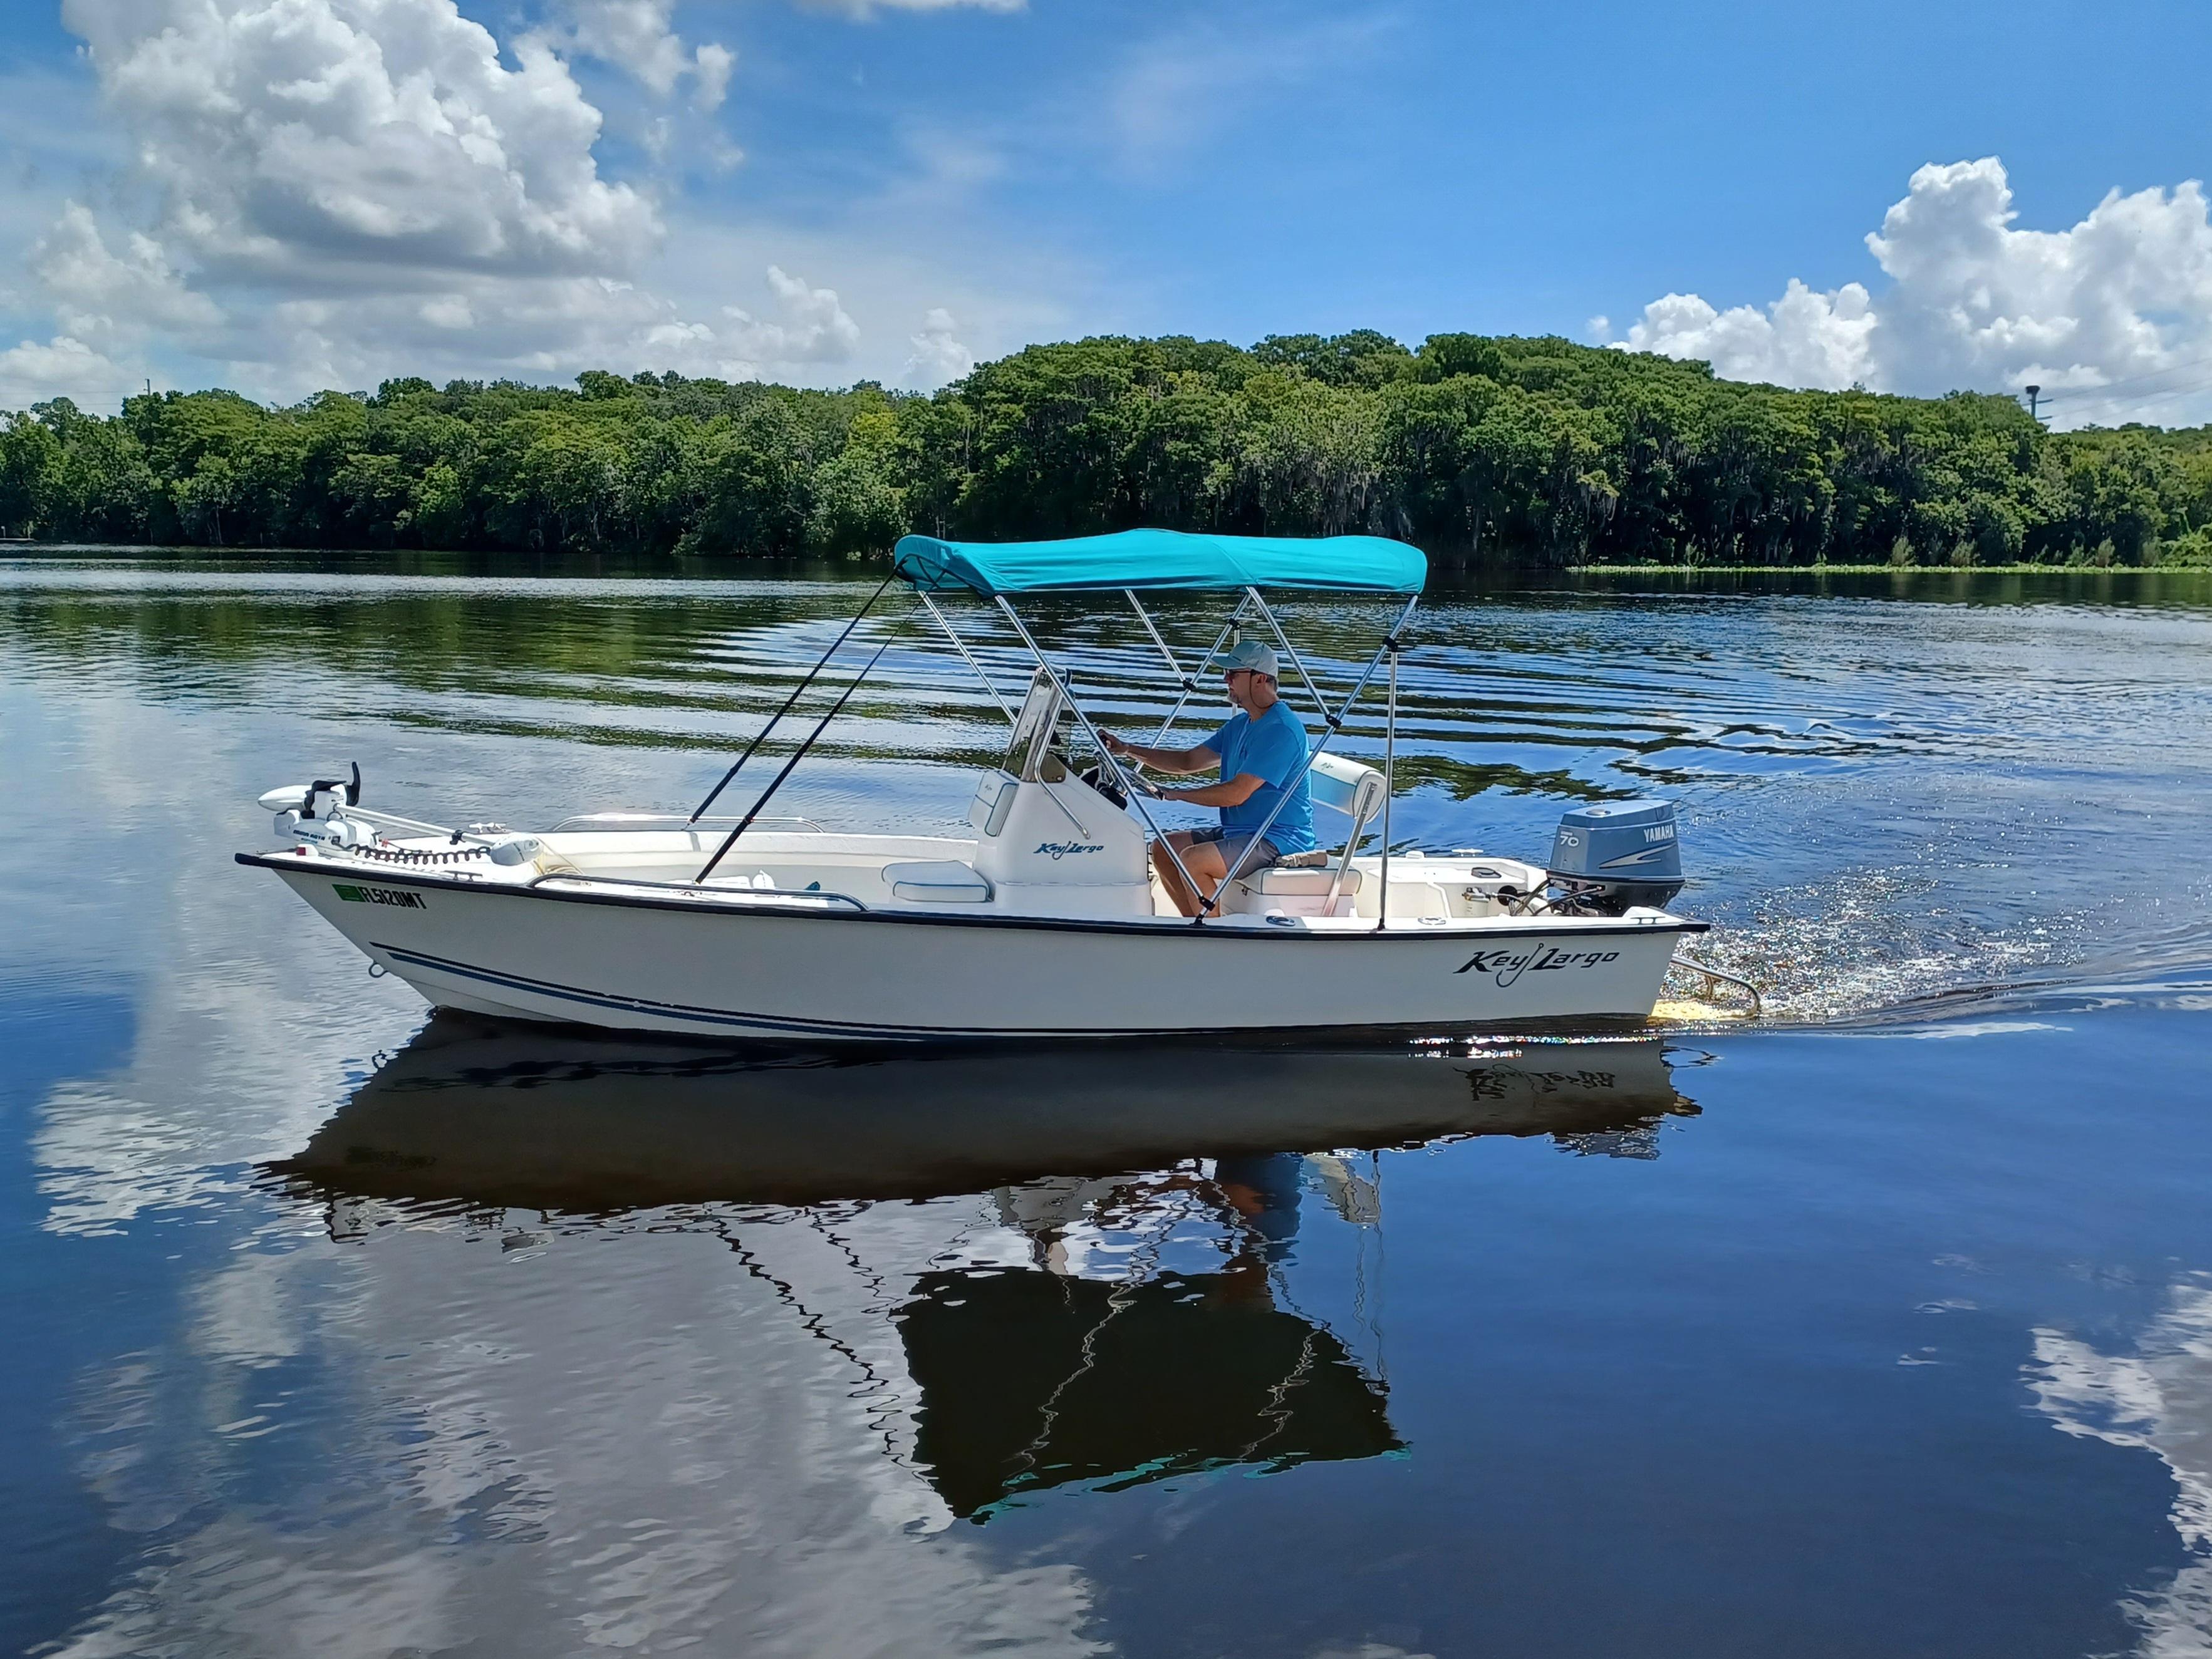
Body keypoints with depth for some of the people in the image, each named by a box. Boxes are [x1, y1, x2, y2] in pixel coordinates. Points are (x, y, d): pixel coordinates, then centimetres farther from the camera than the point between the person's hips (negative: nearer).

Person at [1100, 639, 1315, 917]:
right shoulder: (1240, 725, 15)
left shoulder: (1281, 730, -19)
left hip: (1279, 840, -11)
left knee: (1193, 860, -27)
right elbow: (1189, 761, 19)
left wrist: (1175, 794, -15)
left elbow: (1236, 793, -24)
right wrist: (1128, 750, 10)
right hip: (1239, 832, 11)